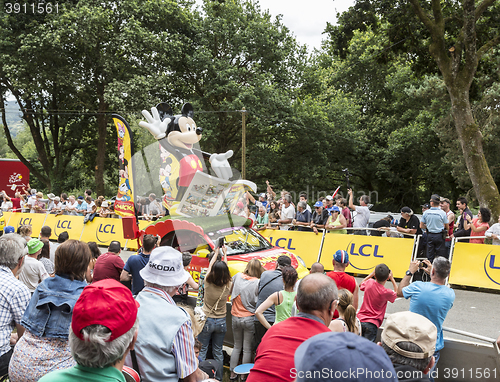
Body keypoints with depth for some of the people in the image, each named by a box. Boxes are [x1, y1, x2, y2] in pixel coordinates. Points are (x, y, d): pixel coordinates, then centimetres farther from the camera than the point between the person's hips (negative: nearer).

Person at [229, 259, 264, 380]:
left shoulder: (238, 276, -3)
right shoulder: (258, 282, -15)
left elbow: (230, 289, 11)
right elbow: (258, 302, -14)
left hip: (235, 318, 4)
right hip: (249, 319, -4)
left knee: (237, 346, 20)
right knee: (247, 349, 9)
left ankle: (232, 373, 25)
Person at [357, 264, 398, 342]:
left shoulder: (369, 283, -4)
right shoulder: (386, 292, -13)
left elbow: (361, 284, 23)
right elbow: (397, 293, 11)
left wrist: (371, 274, 20)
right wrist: (392, 279, 11)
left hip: (360, 320, 4)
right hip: (372, 324, -4)